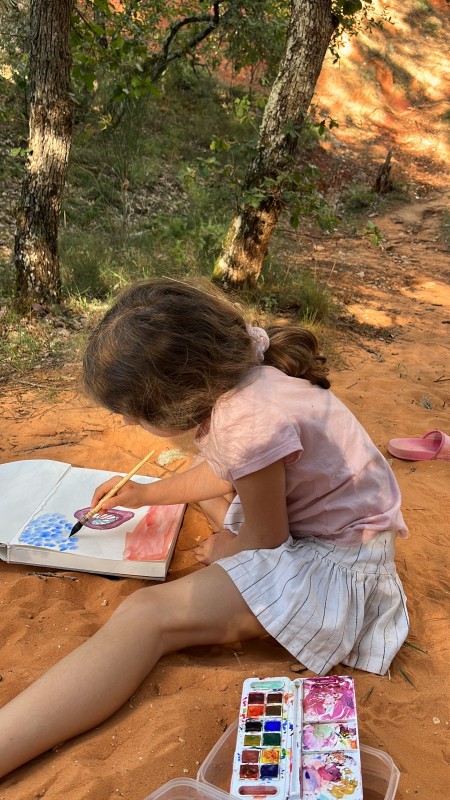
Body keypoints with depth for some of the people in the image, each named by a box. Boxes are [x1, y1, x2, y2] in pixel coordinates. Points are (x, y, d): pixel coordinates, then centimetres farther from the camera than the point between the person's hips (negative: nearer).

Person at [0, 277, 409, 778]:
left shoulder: (248, 422, -34)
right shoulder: (227, 376, -8)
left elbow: (265, 540, -16)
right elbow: (224, 472, 13)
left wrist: (224, 552, 5)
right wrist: (146, 494, 16)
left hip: (335, 561, -10)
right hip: (297, 511, 10)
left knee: (146, 616, -23)